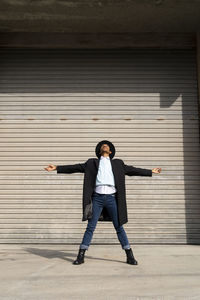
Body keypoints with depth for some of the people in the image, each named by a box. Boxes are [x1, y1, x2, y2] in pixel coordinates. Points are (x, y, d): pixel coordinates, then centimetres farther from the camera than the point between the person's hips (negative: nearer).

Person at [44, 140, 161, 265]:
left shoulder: (118, 163, 20)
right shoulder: (92, 163, 18)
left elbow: (132, 170, 22)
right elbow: (75, 167, 14)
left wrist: (151, 171, 22)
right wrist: (57, 168, 9)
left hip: (112, 198, 0)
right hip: (97, 198, 0)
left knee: (119, 227, 3)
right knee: (90, 227, 0)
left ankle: (130, 256, 11)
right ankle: (81, 255, 8)